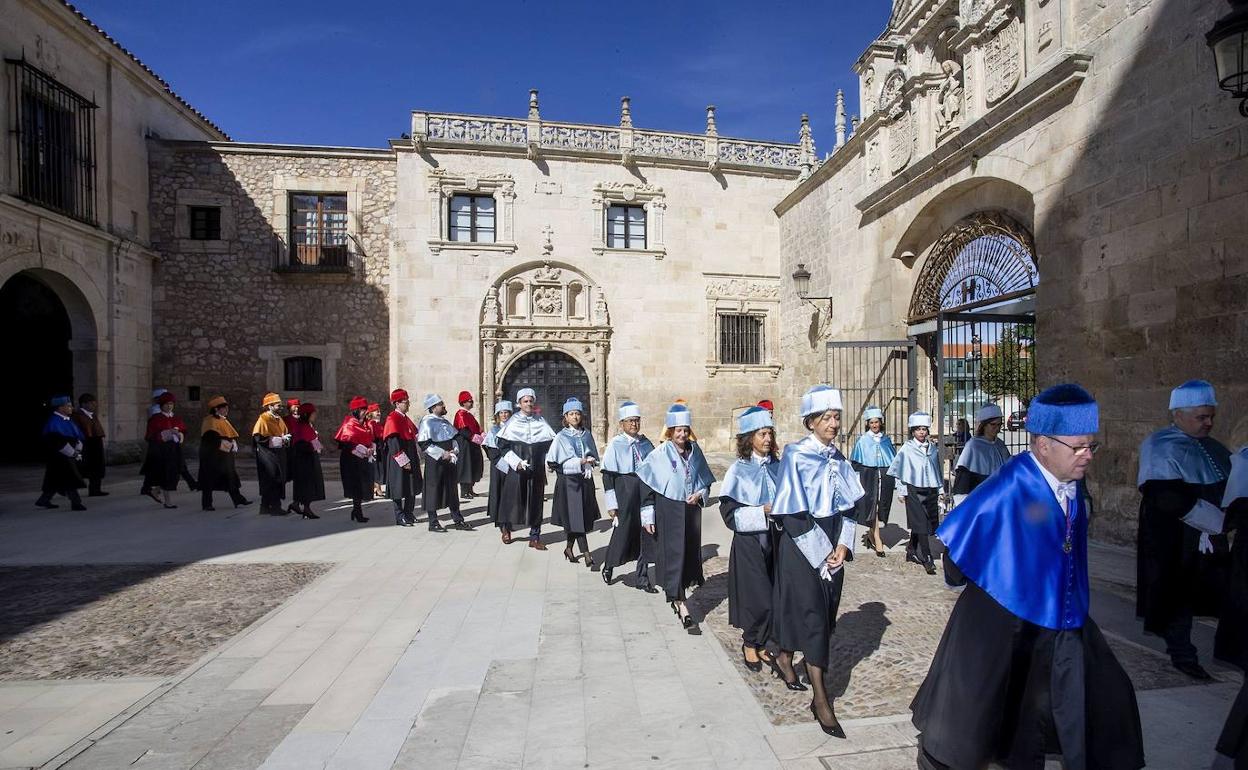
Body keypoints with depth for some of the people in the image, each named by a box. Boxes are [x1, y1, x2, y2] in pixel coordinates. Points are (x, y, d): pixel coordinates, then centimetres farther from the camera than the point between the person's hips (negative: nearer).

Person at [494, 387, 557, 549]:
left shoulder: (540, 422, 5)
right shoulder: (512, 422, -2)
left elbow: (550, 444, 8)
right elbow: (502, 445, -3)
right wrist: (516, 462, -13)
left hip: (537, 469, 2)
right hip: (516, 469, -2)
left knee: (535, 501, 4)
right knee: (514, 498, 3)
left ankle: (534, 537, 12)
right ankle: (506, 527, 29)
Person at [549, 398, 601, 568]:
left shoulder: (587, 435, 8)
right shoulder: (561, 437, -5)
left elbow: (593, 456, 17)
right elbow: (553, 462, -10)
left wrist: (589, 463, -6)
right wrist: (580, 462, -16)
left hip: (585, 481, 5)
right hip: (568, 482, -4)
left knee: (579, 520, 11)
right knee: (576, 520, -4)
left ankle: (569, 548, 31)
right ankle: (587, 556, -1)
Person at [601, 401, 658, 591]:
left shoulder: (645, 443, 5)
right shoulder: (615, 445, -7)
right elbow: (607, 475, -8)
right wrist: (611, 504, -10)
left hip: (645, 492, 4)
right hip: (624, 493, -4)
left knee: (646, 535, 7)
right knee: (622, 532, 5)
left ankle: (643, 578, 20)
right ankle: (608, 567, 34)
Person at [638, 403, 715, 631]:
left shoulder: (695, 451, 3)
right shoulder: (659, 455, -9)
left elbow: (706, 480, 13)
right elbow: (646, 485, -7)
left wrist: (700, 494, -8)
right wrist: (648, 516, -9)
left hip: (691, 511, 5)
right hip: (669, 512, -5)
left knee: (690, 552, 12)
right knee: (674, 554, -5)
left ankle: (674, 594, 32)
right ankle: (681, 604, -1)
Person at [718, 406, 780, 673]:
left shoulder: (777, 467, 3)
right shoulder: (739, 470, -11)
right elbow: (730, 513, -13)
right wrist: (762, 511, -20)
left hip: (775, 539, 5)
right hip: (749, 542, -5)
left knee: (774, 598, 10)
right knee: (760, 599, -3)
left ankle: (759, 644, 32)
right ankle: (749, 644, 24)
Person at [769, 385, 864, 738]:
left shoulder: (838, 459, 6)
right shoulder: (795, 456, -14)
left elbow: (848, 504, 8)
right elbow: (793, 514, -16)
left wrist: (842, 545, -4)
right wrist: (821, 553, -15)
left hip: (831, 545, 7)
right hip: (801, 546, -7)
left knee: (825, 611, 14)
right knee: (812, 614, -3)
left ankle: (784, 659, 36)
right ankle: (820, 698, 6)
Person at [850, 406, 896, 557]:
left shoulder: (887, 440, 8)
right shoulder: (862, 441, 0)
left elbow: (894, 460, 12)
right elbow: (856, 464, 1)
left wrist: (895, 480, 6)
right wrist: (857, 482, -5)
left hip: (885, 478, 3)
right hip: (869, 476, -3)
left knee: (881, 507, 8)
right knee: (872, 506, -9)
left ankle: (870, 534, 27)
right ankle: (876, 539, -7)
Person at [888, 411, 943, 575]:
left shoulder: (933, 448, 8)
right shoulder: (907, 448, -4)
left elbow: (938, 471, 17)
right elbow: (899, 471, 1)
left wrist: (940, 490, 15)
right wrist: (902, 491, 0)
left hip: (931, 491, 5)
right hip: (914, 491, -5)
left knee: (930, 524, 10)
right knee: (921, 525, -6)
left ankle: (911, 552, 27)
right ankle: (926, 560, -2)